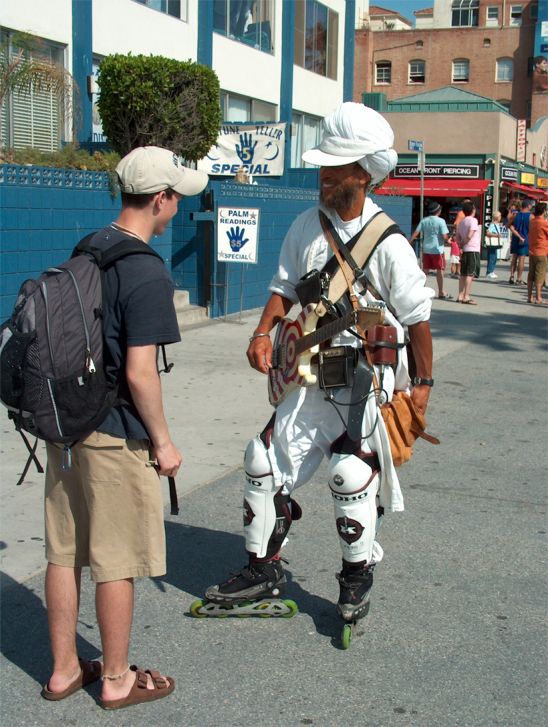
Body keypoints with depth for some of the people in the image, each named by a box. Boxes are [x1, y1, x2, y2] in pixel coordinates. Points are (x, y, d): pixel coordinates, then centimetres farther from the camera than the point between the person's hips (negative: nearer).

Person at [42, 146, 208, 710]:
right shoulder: (147, 273, -19)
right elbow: (139, 373, -21)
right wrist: (162, 440, -9)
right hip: (114, 437, -8)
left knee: (64, 552, 16)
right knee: (116, 562, 7)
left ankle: (63, 669, 30)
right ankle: (117, 680, 22)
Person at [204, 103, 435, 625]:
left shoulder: (387, 244, -13)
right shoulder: (307, 226, 2)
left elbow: (416, 315, -7)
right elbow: (285, 286, 10)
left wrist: (423, 382, -3)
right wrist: (264, 332, -7)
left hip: (368, 377, -5)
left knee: (351, 475, -3)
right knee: (265, 461, 5)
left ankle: (358, 574, 21)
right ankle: (263, 568, 21)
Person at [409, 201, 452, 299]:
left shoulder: (424, 220, 3)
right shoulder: (441, 221, -10)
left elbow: (415, 233, 0)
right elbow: (445, 237, -15)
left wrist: (409, 243, 7)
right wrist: (448, 239, 5)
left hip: (426, 249, 5)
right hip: (437, 249, -5)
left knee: (425, 270, 10)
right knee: (440, 270, 4)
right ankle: (441, 293, 8)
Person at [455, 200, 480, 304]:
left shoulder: (461, 222, 13)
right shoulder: (473, 220, -10)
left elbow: (457, 238, 12)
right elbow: (469, 236, -19)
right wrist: (463, 244, -6)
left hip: (464, 250, 8)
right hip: (473, 250, -8)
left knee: (463, 274, 10)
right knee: (470, 274, -8)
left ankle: (460, 296, 11)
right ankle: (466, 297, -11)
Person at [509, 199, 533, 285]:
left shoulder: (516, 215, 2)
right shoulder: (530, 216, -8)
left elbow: (511, 228, -7)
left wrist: (519, 237, -9)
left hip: (515, 239, 4)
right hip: (525, 240, -4)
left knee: (514, 258, 13)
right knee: (522, 259, -1)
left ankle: (512, 277, 9)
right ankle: (519, 279, 0)